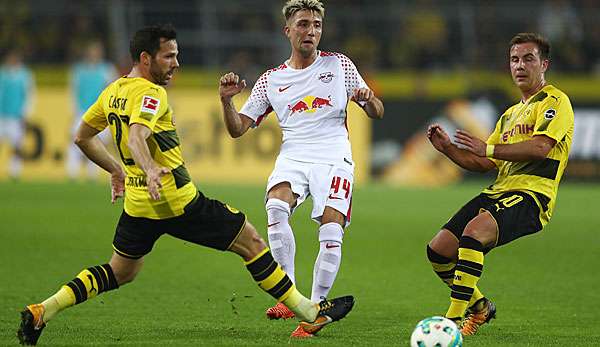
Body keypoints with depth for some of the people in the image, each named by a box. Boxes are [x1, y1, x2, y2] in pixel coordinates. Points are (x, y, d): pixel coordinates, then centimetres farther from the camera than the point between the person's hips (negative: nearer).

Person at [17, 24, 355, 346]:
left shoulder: (113, 91, 11)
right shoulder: (151, 93, -15)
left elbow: (83, 137, 22)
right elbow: (136, 137, -33)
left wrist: (117, 169, 31)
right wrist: (151, 169, -50)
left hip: (138, 203, 8)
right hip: (178, 200, -8)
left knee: (120, 273, 22)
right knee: (251, 242, 2)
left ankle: (42, 312, 5)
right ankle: (310, 313, 4)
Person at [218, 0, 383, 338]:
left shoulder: (339, 65, 12)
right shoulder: (271, 81, 14)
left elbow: (377, 113, 13)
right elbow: (238, 129, 13)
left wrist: (369, 99, -11)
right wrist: (227, 100, -6)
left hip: (334, 159, -1)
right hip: (293, 157, 1)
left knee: (331, 235, -20)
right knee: (276, 207, -31)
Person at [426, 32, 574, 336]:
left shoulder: (555, 101, 1)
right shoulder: (510, 114, 28)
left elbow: (540, 147, -16)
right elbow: (482, 164, 26)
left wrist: (488, 148, -20)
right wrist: (447, 149, 10)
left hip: (531, 194, -9)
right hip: (497, 192, 9)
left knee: (475, 231, -35)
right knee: (438, 250, -3)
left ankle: (456, 317, -33)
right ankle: (479, 306, 21)